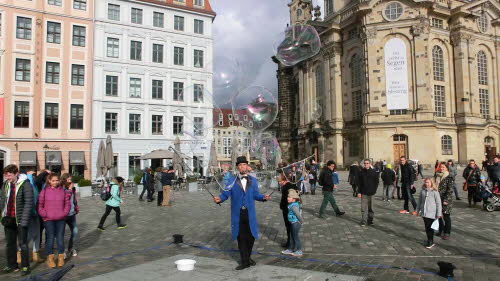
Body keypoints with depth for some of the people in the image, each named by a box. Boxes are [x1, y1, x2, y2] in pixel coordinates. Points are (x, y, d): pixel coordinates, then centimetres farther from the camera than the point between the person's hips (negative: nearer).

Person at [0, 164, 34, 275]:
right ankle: (12, 265, 27)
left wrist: (24, 220, -19)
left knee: (22, 243, 1)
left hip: (20, 219, -6)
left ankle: (25, 266, 12)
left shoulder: (25, 184, -12)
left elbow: (28, 203, -15)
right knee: (9, 243, 14)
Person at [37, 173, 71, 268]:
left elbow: (67, 203, 8)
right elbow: (40, 205, -1)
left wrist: (65, 212, -4)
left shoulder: (63, 191, 4)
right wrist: (44, 214, -10)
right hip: (48, 219, -2)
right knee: (50, 238, 2)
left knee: (60, 238, 9)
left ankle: (61, 257, 20)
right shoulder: (45, 191, -2)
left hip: (61, 219, 2)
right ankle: (50, 258, 15)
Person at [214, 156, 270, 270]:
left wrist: (263, 197, -13)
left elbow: (255, 194, 6)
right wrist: (219, 199, -24)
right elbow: (226, 193, -4)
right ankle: (244, 261, 18)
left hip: (250, 213, 2)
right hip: (237, 214, -2)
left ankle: (248, 257, 34)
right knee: (241, 237, 6)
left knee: (251, 236, 9)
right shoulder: (232, 181, 3)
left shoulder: (253, 180, 10)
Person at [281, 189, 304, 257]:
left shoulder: (294, 206, -25)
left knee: (296, 237, 2)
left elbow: (298, 214, -26)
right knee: (292, 236, 19)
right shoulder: (291, 204, 5)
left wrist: (301, 222, -14)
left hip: (295, 223, -10)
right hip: (293, 223, 10)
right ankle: (290, 249, 31)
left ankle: (299, 251, 15)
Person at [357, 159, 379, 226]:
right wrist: (359, 192, -1)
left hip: (371, 193, 0)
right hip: (364, 193, 0)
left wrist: (374, 190, -5)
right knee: (364, 208, -3)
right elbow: (359, 183, 4)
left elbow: (376, 182, 4)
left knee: (371, 208, 8)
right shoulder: (361, 172, 2)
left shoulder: (374, 172, 0)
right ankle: (363, 221, 2)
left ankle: (370, 220, 21)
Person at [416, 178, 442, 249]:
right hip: (424, 213, 5)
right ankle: (429, 240, 26)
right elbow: (420, 201, 14)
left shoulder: (435, 192, -9)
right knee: (426, 227, 12)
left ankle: (431, 242, 12)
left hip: (431, 213, -4)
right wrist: (418, 210, 18)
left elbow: (438, 203, -6)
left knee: (430, 227, 0)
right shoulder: (422, 191, 4)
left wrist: (439, 213, -7)